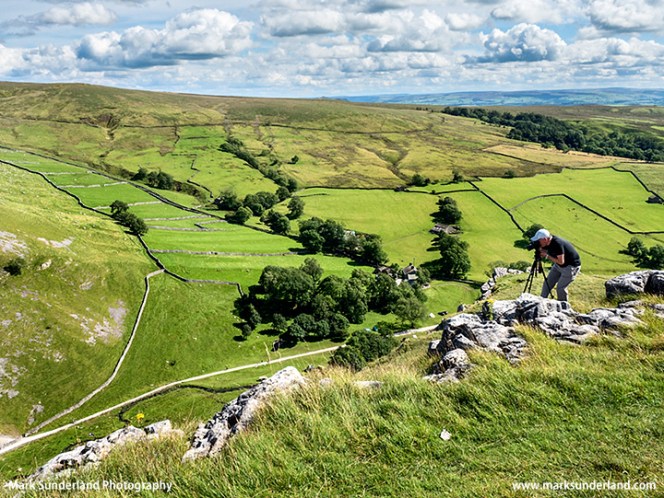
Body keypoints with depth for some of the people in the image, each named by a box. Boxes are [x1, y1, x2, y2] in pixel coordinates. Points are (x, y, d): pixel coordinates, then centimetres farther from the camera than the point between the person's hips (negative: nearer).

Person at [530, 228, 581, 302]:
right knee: (547, 283, 6)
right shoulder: (547, 243, -7)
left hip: (571, 266, -9)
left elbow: (561, 261, -30)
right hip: (558, 266, 9)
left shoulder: (557, 244, -32)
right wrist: (539, 250, -15)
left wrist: (547, 256, -25)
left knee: (560, 288, -11)